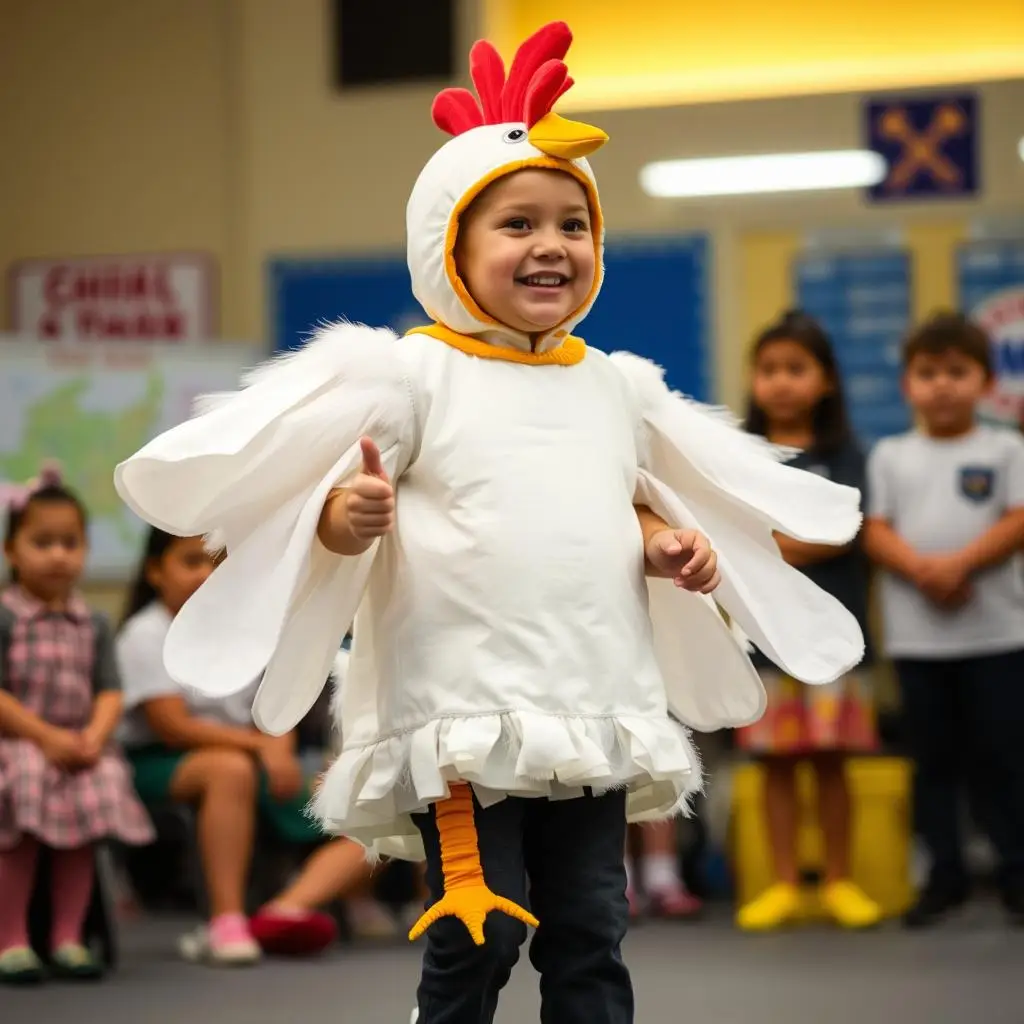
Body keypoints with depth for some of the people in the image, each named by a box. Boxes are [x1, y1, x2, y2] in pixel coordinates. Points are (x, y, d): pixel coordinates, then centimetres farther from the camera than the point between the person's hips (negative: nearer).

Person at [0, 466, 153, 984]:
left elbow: (109, 690, 6)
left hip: (77, 746, 5)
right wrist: (46, 736, -18)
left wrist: (93, 737, -14)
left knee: (87, 815, -11)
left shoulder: (93, 624, 10)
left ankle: (67, 938, 1)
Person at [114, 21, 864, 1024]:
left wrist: (668, 544, 5)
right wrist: (350, 518, -27)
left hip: (595, 715, 5)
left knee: (591, 941, 8)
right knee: (475, 941, -4)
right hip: (465, 713, -5)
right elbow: (338, 505, -5)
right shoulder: (412, 374, -2)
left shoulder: (617, 386, 14)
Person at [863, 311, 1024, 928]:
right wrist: (920, 568, -16)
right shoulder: (891, 456, 11)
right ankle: (945, 876, 14)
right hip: (917, 637, 2)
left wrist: (961, 563, -19)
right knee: (934, 758, 7)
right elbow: (877, 531, 3)